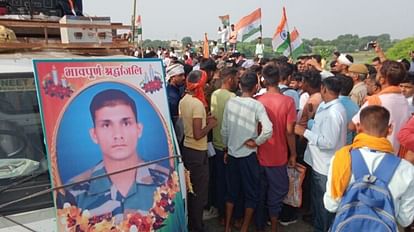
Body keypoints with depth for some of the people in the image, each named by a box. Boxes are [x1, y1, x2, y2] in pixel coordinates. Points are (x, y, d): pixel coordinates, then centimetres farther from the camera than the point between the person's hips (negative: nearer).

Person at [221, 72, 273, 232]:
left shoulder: (230, 103, -2)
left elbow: (224, 131, 4)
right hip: (248, 155, -4)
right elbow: (268, 130, -28)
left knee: (232, 191, 18)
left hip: (232, 154, 4)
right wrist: (256, 142, -11)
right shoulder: (257, 105, -14)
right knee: (251, 194, 13)